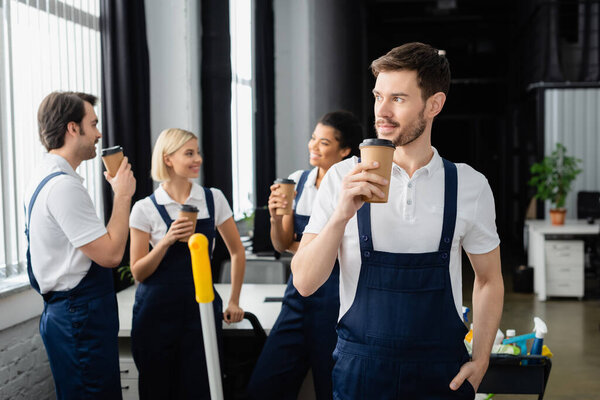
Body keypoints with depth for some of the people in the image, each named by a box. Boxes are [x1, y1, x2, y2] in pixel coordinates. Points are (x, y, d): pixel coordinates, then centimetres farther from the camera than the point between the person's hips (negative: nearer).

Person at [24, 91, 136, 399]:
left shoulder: (44, 177, 13)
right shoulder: (63, 185, -20)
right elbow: (110, 254, -21)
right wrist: (122, 195, -12)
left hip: (66, 313, 11)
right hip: (81, 316, -10)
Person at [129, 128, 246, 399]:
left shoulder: (214, 199, 3)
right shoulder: (145, 209, -3)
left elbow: (237, 252, 13)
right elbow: (138, 273, -2)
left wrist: (234, 301, 11)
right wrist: (166, 241, -17)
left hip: (202, 307, 1)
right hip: (157, 312, -1)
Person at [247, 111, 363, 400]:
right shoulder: (297, 181, 6)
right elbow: (281, 246, 7)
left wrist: (297, 247, -2)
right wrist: (276, 217, -12)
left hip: (336, 298, -5)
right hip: (299, 296, 5)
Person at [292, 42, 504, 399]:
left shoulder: (470, 186, -3)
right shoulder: (343, 178, -5)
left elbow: (489, 280, 9)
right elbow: (305, 283, -10)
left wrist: (480, 362, 0)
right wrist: (342, 215, -24)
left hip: (441, 371, 1)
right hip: (360, 368, 0)